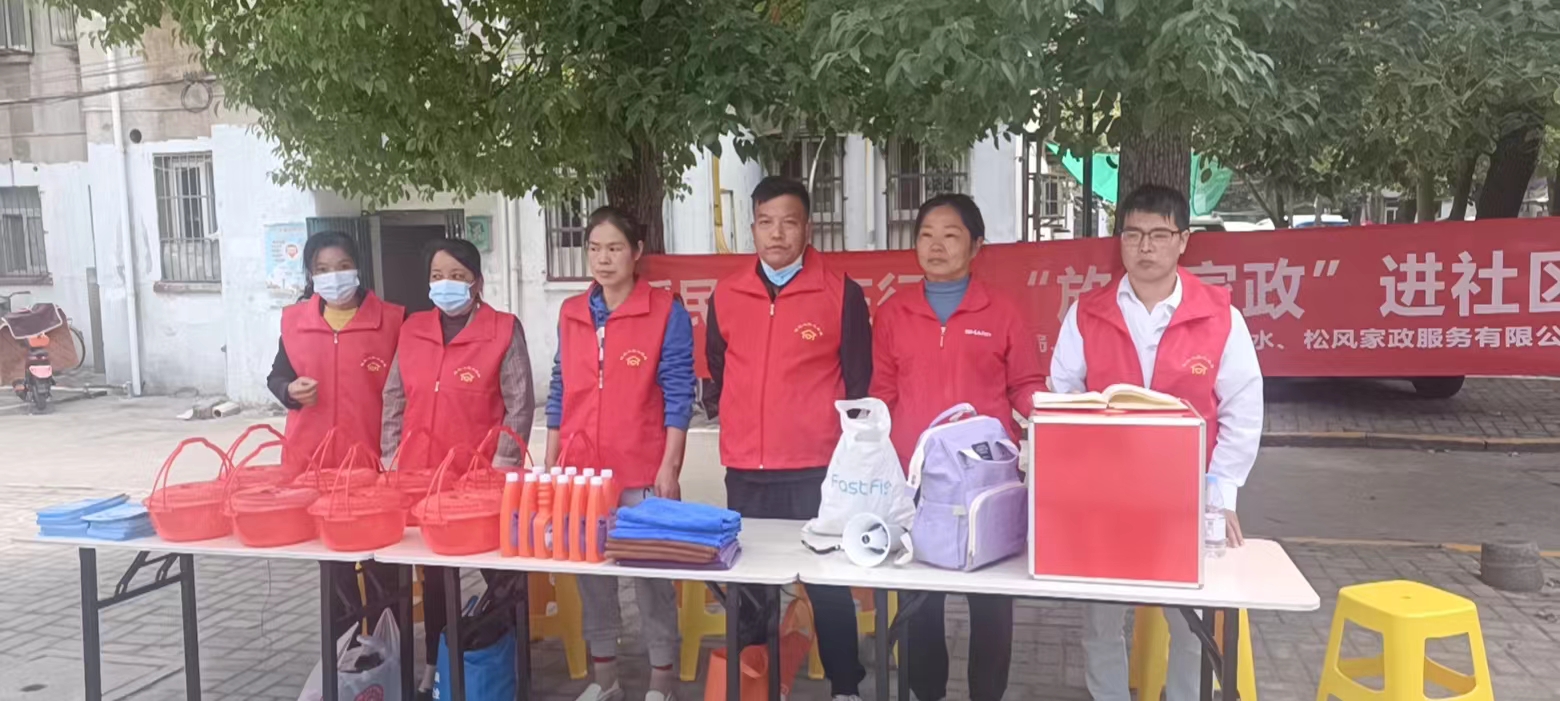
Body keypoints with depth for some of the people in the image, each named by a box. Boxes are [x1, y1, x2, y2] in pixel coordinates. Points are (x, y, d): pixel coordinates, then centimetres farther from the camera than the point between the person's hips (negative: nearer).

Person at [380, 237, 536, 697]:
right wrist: (391, 456, 5)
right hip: (424, 474, 5)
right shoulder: (412, 329, 8)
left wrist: (504, 463, -13)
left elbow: (519, 404, -8)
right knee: (433, 570, 15)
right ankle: (435, 663, 29)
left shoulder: (504, 330, -7)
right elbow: (394, 398, 12)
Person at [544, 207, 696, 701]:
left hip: (643, 473, -4)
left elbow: (678, 395, -7)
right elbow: (561, 392, 13)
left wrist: (669, 467, -12)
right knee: (590, 570, 12)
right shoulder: (571, 313, 9)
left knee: (652, 572, 2)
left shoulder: (666, 312, -5)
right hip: (581, 470, 5)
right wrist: (550, 463, 11)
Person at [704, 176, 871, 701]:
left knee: (828, 581, 4)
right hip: (744, 471, 4)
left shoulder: (841, 294, -3)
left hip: (817, 470, -3)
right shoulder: (725, 295, 6)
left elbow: (858, 381, 2)